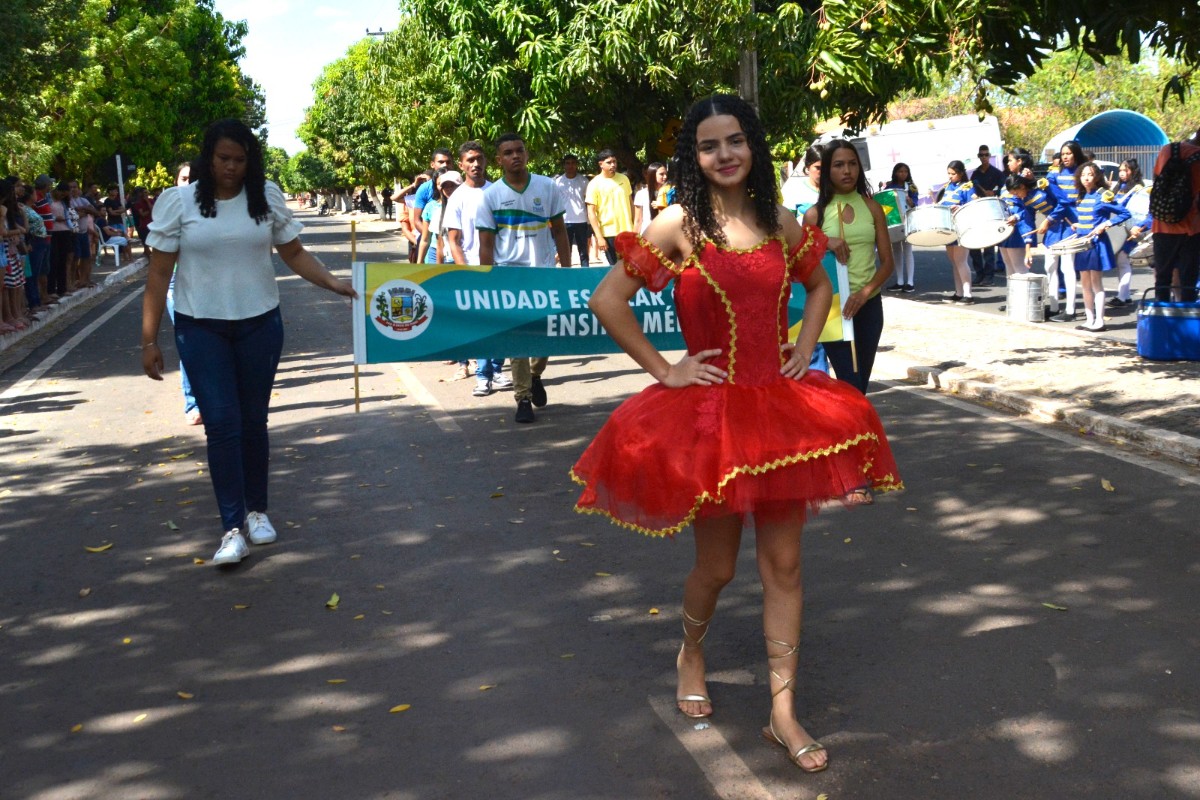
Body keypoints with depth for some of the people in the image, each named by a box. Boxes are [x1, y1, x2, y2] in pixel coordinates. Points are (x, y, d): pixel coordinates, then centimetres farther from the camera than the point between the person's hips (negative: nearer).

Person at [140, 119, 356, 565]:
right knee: (222, 424, -7)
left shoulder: (266, 197, 0)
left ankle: (256, 511, 27)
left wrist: (332, 283, -11)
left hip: (260, 324, 2)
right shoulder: (178, 202, -6)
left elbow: (293, 253, 7)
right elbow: (159, 274, -4)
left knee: (253, 421, 11)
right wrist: (149, 340, -6)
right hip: (201, 328, -2)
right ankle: (232, 529, -3)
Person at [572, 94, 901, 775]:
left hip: (781, 404, 4)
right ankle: (692, 651, 41)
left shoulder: (782, 224, 5)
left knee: (784, 561, 4)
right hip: (710, 409, -3)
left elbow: (820, 287, 23)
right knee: (717, 564, 8)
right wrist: (663, 371, -9)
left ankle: (784, 712, 14)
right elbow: (606, 300, -10)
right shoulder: (679, 225, -7)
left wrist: (806, 349, 8)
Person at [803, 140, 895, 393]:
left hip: (869, 305, 3)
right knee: (851, 386, -12)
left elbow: (888, 263, 2)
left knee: (861, 385, 10)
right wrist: (824, 244, -18)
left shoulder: (872, 208, 5)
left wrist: (864, 293, -14)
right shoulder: (815, 213, -2)